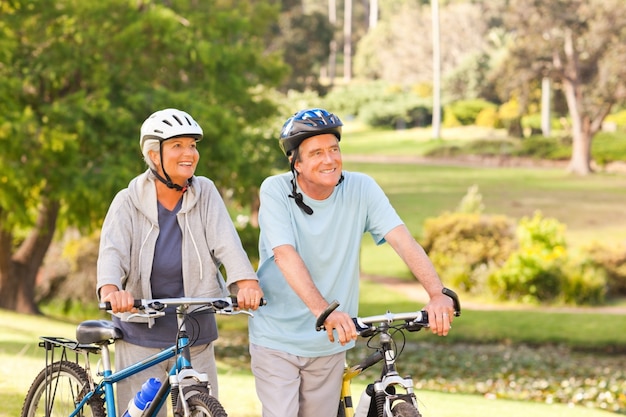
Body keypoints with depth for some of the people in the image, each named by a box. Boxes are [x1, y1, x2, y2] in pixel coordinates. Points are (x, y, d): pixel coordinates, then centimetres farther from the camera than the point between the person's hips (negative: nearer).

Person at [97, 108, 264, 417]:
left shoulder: (205, 193, 0)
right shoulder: (129, 202, -5)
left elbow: (226, 243, -12)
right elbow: (112, 251, -19)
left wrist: (247, 282, -32)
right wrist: (111, 291, -40)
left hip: (196, 337, 2)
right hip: (141, 337, -2)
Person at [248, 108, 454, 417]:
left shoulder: (361, 189, -7)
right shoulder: (275, 191, -13)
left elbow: (403, 241, -16)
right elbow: (286, 256, -25)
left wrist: (439, 294, -34)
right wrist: (325, 312, -41)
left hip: (330, 343, 3)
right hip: (277, 340, -3)